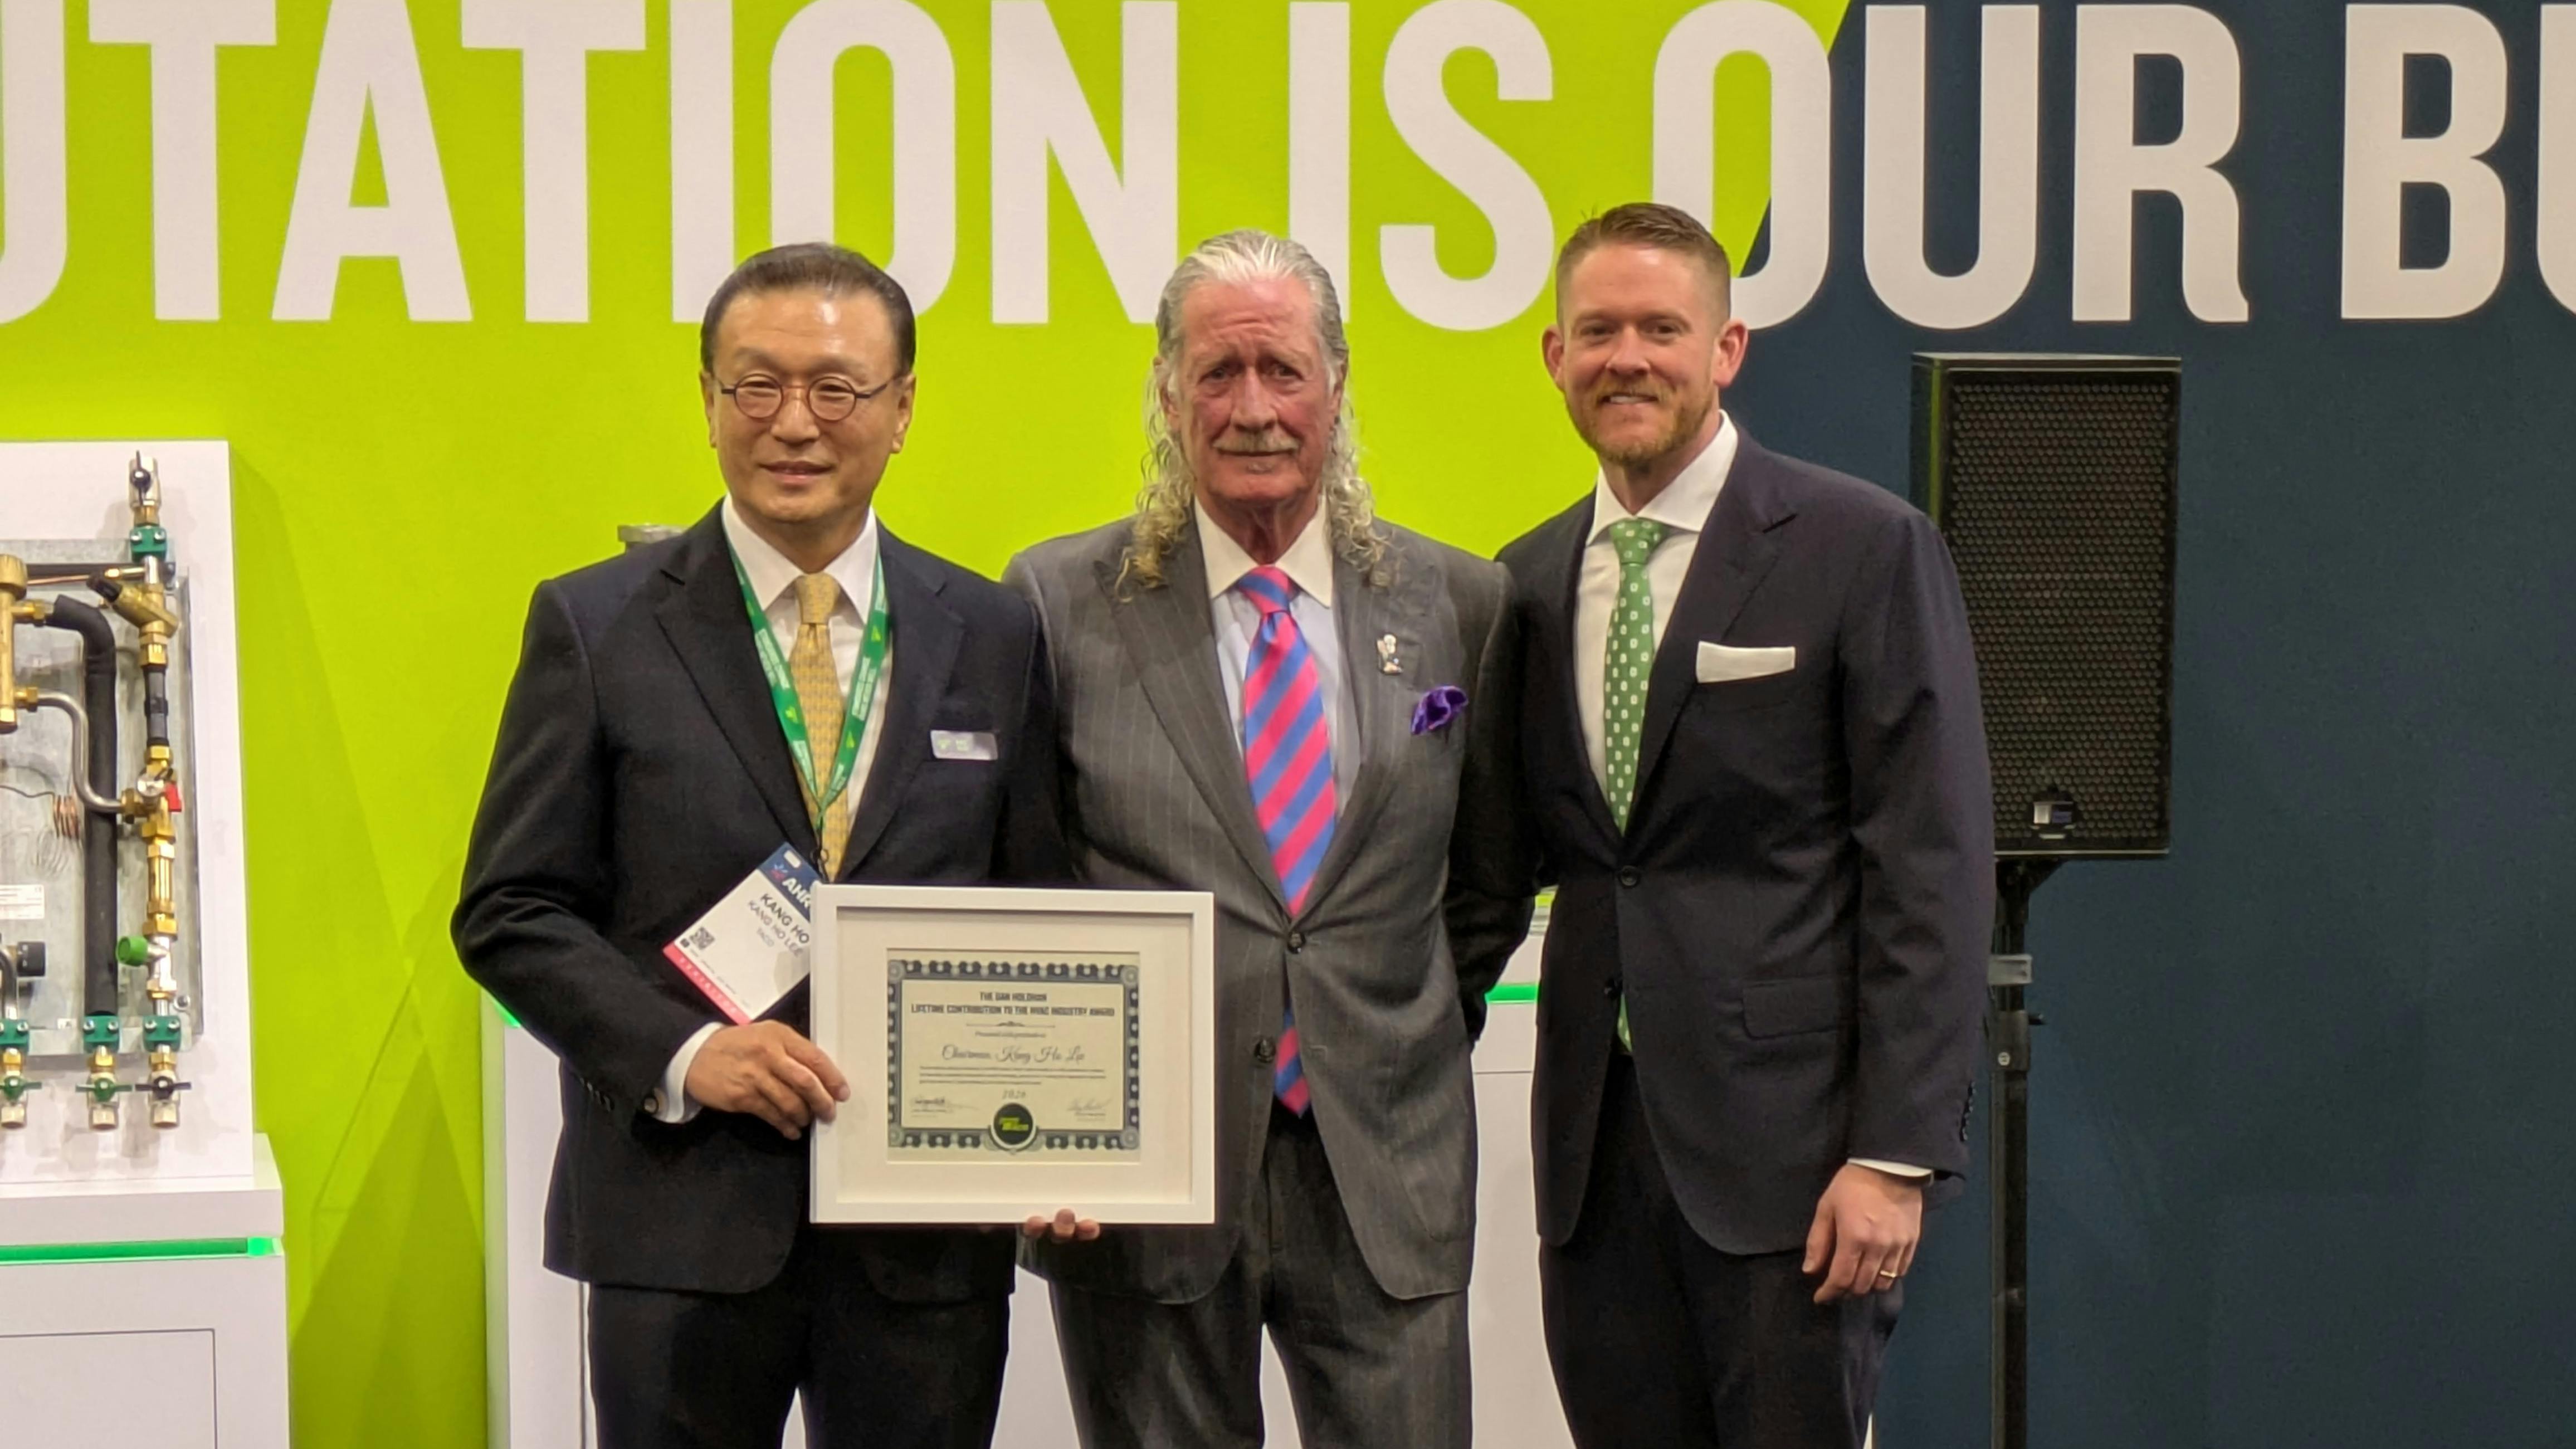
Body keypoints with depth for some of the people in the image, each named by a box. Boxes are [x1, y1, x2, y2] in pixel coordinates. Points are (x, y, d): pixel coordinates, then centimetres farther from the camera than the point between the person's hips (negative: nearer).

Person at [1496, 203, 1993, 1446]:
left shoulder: (1864, 550, -4)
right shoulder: (1529, 583, 13)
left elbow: (1932, 869, -8)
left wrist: (1899, 1153, -13)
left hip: (1787, 1138, -5)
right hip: (1597, 1150, 5)